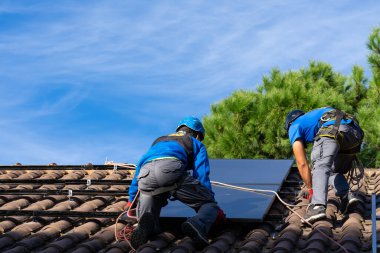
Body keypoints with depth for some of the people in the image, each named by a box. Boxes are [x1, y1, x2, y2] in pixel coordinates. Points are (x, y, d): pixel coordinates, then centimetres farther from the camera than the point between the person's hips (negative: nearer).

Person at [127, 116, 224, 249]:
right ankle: (198, 224, -26)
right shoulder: (196, 143, 33)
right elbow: (202, 175, 22)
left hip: (146, 174, 4)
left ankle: (147, 222, -13)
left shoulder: (158, 141, 45)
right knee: (209, 205, 10)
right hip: (172, 171, -3)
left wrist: (132, 199, 59)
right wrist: (213, 203, 27)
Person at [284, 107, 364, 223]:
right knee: (334, 171, 21)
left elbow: (302, 164, 16)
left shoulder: (294, 127, 24)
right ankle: (347, 196, -4)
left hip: (333, 130, -6)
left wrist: (311, 190, 24)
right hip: (356, 133, 7)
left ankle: (318, 206, -36)